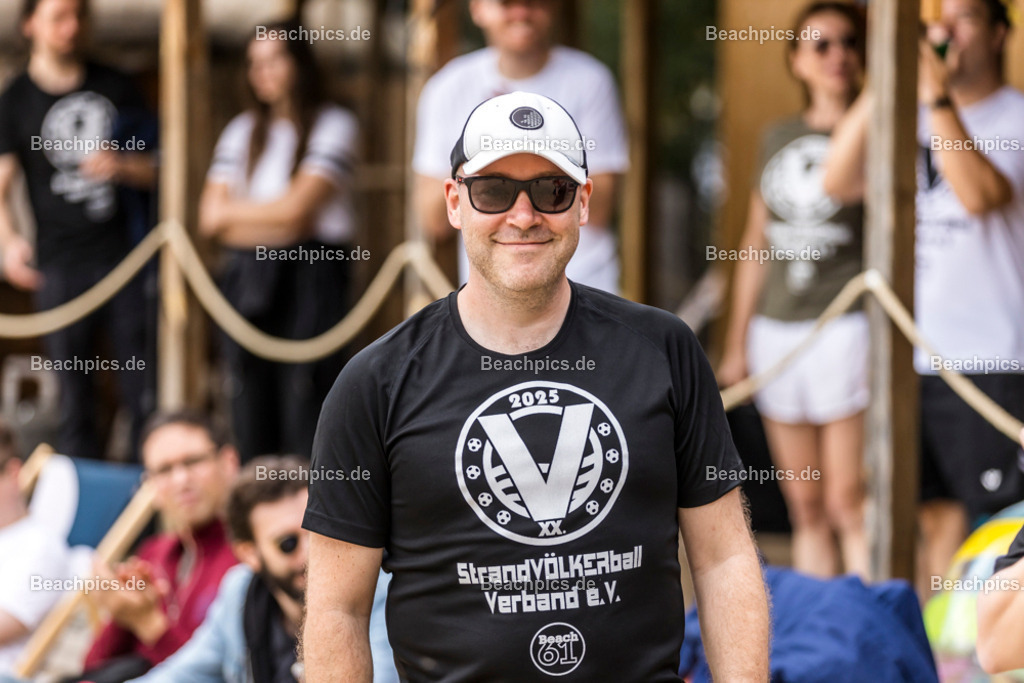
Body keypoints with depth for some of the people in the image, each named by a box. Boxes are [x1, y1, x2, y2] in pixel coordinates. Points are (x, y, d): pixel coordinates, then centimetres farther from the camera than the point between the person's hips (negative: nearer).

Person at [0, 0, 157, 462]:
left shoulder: (115, 88, 12)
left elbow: (155, 168, 14)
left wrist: (121, 166, -8)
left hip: (124, 254, 2)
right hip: (61, 265, -2)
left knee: (144, 389, -1)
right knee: (74, 394, 0)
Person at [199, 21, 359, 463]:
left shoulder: (332, 125, 1)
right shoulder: (242, 132, 17)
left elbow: (297, 208, -8)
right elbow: (210, 218, 7)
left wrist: (232, 212, 5)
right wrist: (278, 226, -5)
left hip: (311, 275, -5)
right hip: (247, 278, 5)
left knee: (305, 407, -11)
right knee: (251, 408, 2)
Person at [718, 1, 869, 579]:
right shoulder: (780, 138, 15)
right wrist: (737, 343, 18)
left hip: (846, 328, -5)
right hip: (777, 330, 5)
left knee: (847, 503, -10)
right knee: (806, 508, 8)